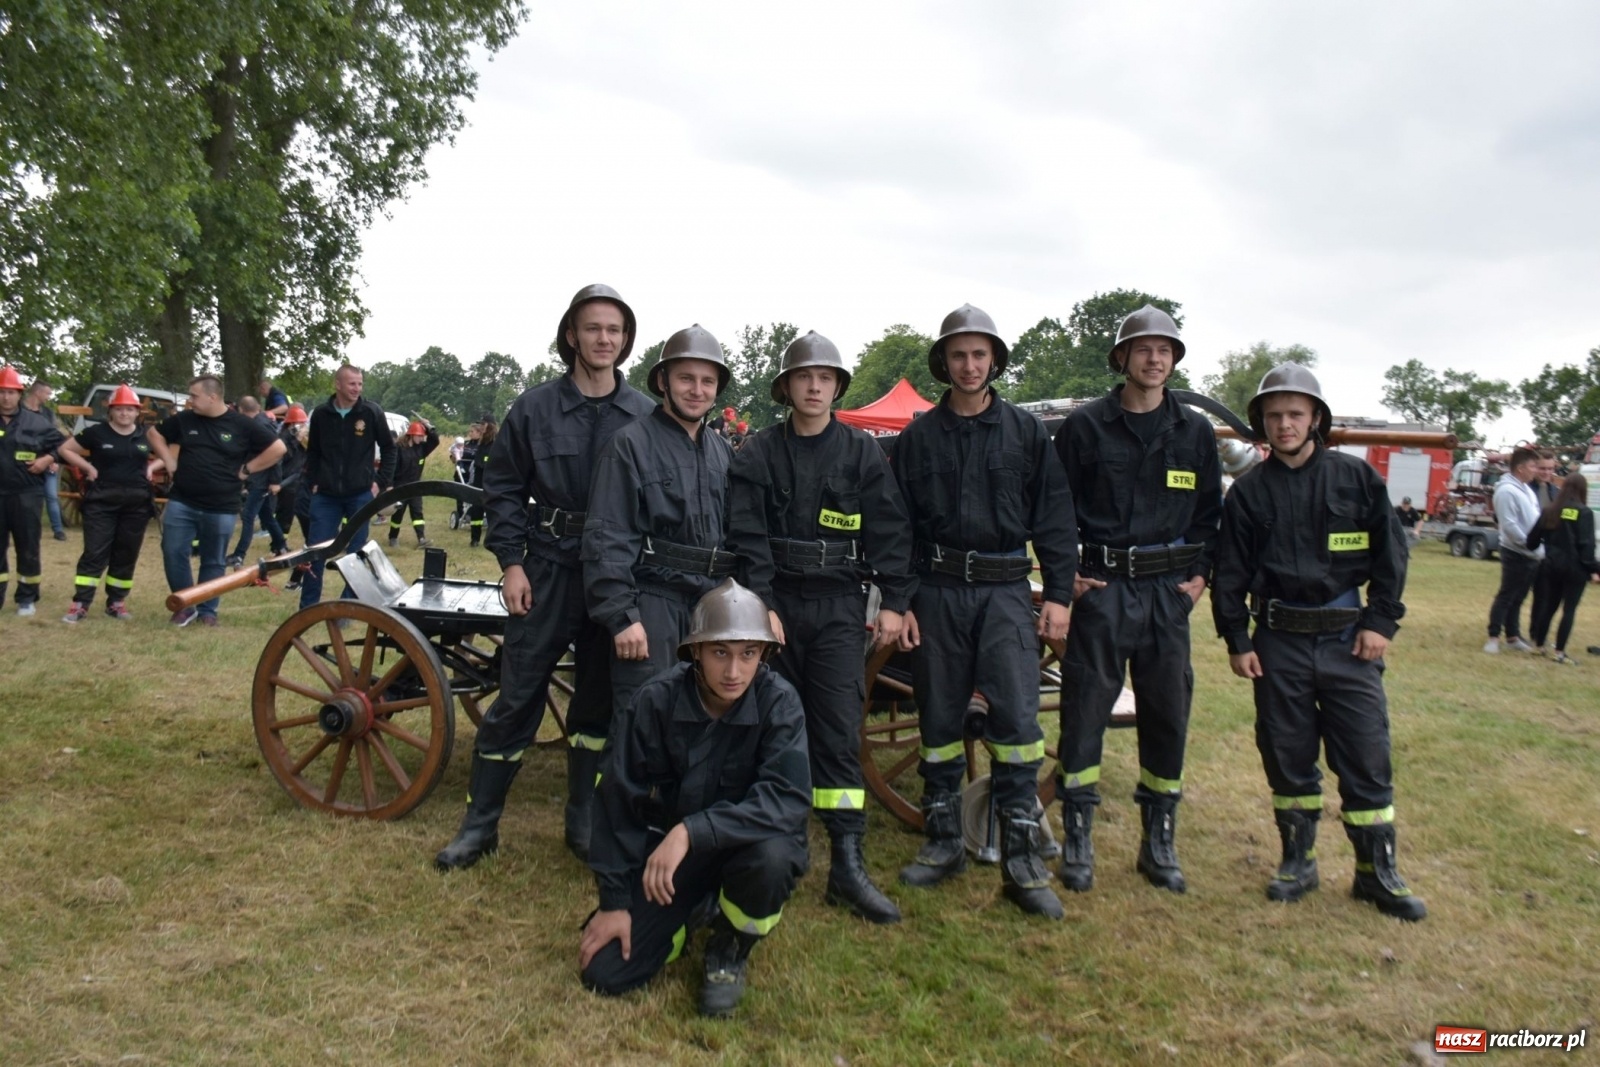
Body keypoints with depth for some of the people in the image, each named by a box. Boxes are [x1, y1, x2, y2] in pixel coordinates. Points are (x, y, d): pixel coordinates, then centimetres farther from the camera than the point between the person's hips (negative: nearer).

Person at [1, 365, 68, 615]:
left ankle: (27, 598, 15)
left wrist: (48, 459, -6)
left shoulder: (36, 421, 3)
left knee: (28, 549, 4)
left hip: (26, 494, -1)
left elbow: (62, 445, 10)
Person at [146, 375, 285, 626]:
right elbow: (153, 433, 19)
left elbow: (277, 448, -4)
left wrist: (247, 469, -5)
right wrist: (170, 462, 7)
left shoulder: (241, 425, -5)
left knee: (214, 561, 7)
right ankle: (184, 606, 14)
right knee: (173, 553, -1)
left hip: (221, 508, -2)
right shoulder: (183, 419, 2)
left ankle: (207, 611, 19)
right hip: (181, 503, 2)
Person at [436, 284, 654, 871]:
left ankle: (584, 823, 25)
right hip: (548, 572, -1)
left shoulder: (645, 415, 3)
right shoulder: (534, 407, 0)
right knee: (517, 698, 2)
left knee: (599, 703, 11)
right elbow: (503, 490, 3)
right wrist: (511, 563, -4)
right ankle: (479, 823, 17)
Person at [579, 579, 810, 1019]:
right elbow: (619, 802, -9)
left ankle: (730, 947, -2)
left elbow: (788, 799, -30)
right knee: (606, 974, -11)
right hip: (664, 845, 1)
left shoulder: (779, 701, -20)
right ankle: (695, 908, 19)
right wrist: (614, 900, -7)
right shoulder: (656, 699, -17)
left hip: (744, 841, -1)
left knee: (773, 855, -36)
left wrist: (692, 830, -39)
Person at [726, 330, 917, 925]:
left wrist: (895, 601, -3)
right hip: (776, 601, 1)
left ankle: (848, 865, -3)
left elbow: (890, 530, 3)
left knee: (839, 731, -5)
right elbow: (747, 535, -3)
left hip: (839, 607, 0)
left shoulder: (862, 453, 4)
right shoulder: (758, 453, 3)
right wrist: (761, 604, -11)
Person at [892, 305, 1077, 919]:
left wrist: (1058, 593, -1)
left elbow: (1055, 516, 6)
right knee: (938, 722, 8)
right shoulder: (919, 436, 8)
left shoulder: (1026, 432, 7)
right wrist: (900, 601, 1)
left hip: (1005, 592, -1)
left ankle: (1023, 863, 0)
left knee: (1017, 719, -9)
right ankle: (945, 845, 22)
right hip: (938, 591, 2)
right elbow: (898, 524, 7)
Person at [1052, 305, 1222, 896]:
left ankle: (1159, 842, 23)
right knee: (1084, 708, -1)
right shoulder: (1085, 426, -1)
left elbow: (1210, 511, 15)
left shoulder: (1195, 431, 8)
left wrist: (1200, 574, 6)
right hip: (1101, 586, -3)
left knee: (1168, 712, 8)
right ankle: (1078, 840, 11)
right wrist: (1067, 573, -4)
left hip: (1168, 589, 3)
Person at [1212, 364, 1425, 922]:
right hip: (1279, 640, 1)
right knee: (1287, 755, 8)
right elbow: (1231, 572, 3)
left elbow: (1390, 553, 5)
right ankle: (1297, 860, 23)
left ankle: (1377, 871, 18)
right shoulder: (1249, 490, 2)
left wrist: (1381, 621, -2)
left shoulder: (1356, 477, 1)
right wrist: (1237, 641, -1)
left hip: (1348, 638, 0)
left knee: (1367, 755, 3)